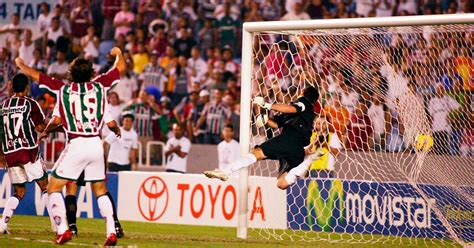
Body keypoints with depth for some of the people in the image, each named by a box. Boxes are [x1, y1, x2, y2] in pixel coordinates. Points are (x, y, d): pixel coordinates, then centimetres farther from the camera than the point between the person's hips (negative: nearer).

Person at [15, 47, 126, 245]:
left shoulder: (63, 89, 1)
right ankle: (111, 232, 5)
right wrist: (118, 53, 40)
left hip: (76, 145, -3)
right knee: (100, 190, 16)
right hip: (96, 145, 3)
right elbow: (121, 68, 20)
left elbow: (34, 75, 10)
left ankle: (62, 230, -6)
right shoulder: (99, 85, 5)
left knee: (54, 187, 6)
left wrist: (20, 64, 29)